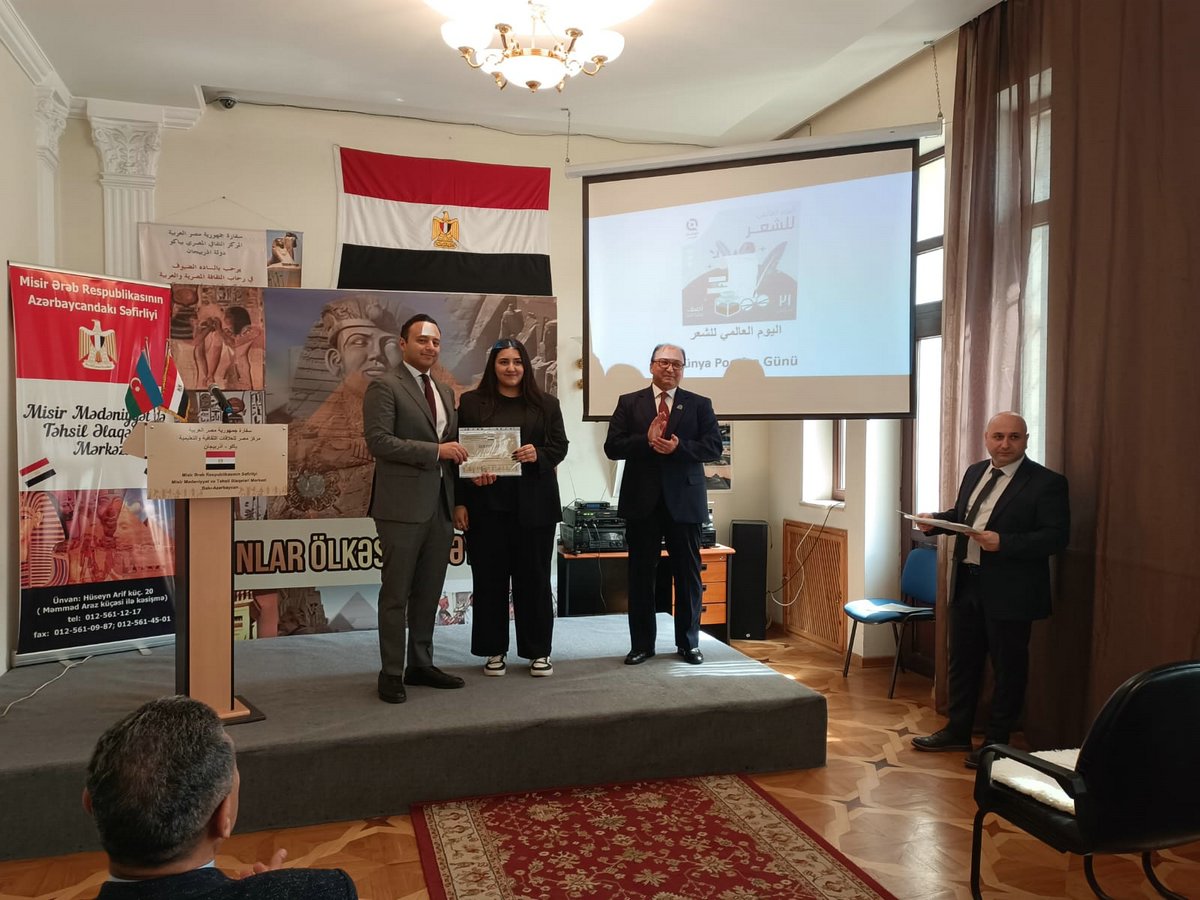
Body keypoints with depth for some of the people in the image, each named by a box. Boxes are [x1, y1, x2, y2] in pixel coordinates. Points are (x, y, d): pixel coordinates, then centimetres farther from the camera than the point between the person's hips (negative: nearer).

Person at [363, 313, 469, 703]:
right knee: (396, 593, 1)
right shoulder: (384, 387, -5)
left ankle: (421, 664, 24)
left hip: (440, 504, 7)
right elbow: (378, 440, -16)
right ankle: (392, 672, 11)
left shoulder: (445, 392, 18)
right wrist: (435, 451, -18)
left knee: (429, 592, 13)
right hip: (403, 505, -7)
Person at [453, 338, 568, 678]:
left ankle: (538, 651, 16)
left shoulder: (545, 404, 8)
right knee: (489, 578, 5)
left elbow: (560, 446, 5)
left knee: (533, 577, 5)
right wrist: (459, 502, -5)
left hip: (534, 503, 0)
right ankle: (494, 651, 18)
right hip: (486, 502, 0)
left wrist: (538, 455, -16)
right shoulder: (471, 402, 5)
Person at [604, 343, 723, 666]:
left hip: (684, 501, 0)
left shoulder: (699, 404, 7)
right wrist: (646, 440, -17)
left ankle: (688, 643, 20)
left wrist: (678, 446, -18)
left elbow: (714, 446, -3)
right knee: (641, 574, 6)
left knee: (688, 574, 7)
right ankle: (642, 644, 17)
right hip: (642, 501, 0)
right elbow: (612, 447, -2)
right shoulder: (629, 403, 6)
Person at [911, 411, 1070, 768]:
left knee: (1007, 668, 7)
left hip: (1010, 592, -7)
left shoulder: (1046, 483, -12)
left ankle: (996, 742, 21)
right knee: (962, 660, 17)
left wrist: (1003, 543, -27)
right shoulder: (974, 472, 10)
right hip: (967, 585, 7)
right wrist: (935, 521, 0)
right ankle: (957, 731, 32)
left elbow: (1056, 536, -18)